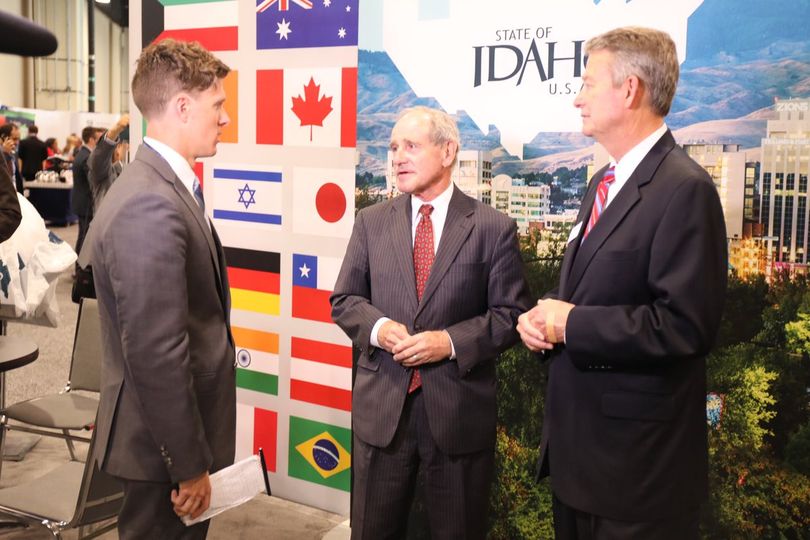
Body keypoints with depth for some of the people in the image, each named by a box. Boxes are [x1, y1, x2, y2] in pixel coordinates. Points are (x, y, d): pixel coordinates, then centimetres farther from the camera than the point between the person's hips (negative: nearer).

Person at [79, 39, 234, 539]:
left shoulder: (161, 185, 6)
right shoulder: (151, 206, -25)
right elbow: (158, 356, -27)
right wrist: (190, 466, -19)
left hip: (179, 427, 9)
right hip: (166, 442, -9)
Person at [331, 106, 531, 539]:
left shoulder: (493, 227, -3)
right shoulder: (371, 222, 6)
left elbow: (512, 314, -5)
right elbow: (344, 300, 8)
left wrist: (452, 341, -19)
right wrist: (377, 327, -13)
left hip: (460, 409, -2)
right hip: (381, 406, 3)